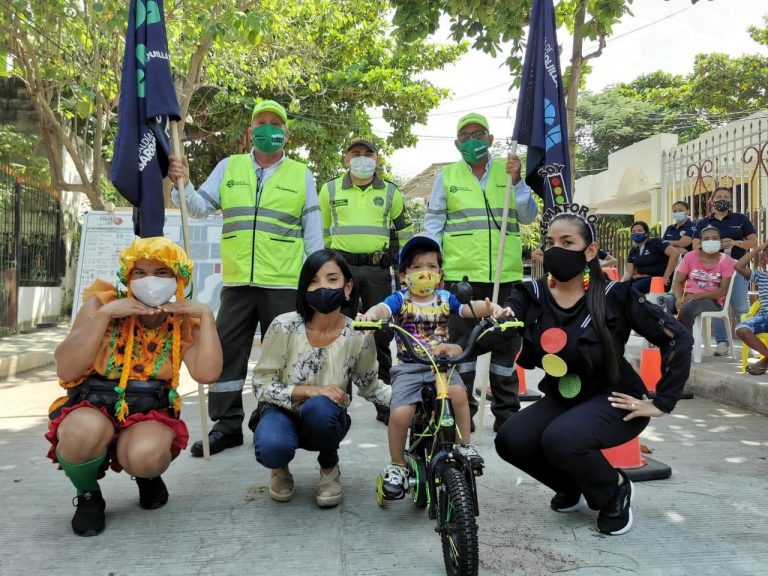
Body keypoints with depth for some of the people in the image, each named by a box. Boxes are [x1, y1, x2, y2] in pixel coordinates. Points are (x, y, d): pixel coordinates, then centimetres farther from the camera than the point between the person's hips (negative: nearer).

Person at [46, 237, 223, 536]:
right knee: (85, 431, -36)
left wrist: (206, 315, -18)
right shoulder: (101, 304, -4)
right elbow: (66, 371, -15)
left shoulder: (183, 322, -1)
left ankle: (147, 475, 9)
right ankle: (87, 494, 1)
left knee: (147, 455, -33)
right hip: (91, 408, 0)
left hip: (150, 415, 1)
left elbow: (206, 374, -18)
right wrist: (104, 314, -22)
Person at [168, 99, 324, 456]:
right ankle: (227, 425, 17)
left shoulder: (301, 175, 8)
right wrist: (182, 183, -11)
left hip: (284, 283, -2)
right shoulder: (228, 167, 12)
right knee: (227, 352, 5)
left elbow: (312, 229, 7)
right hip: (237, 281, 2)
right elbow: (200, 208, 8)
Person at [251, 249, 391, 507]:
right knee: (271, 447, -35)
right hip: (283, 412, -1)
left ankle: (329, 468, -2)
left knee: (318, 408, -36)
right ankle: (280, 467, 6)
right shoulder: (284, 326, -20)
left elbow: (370, 387, 1)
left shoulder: (359, 336, -16)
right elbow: (261, 384, -14)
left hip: (324, 419, 1)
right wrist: (308, 391, -28)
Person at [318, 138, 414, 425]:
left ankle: (385, 404, 10)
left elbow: (406, 231, 19)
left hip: (377, 270, 0)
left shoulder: (391, 193, 11)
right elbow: (319, 229, 18)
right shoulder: (330, 189, 10)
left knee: (381, 336, 1)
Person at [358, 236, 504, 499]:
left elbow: (470, 308, -7)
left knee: (457, 392, -30)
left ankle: (465, 445, -7)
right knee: (400, 414, -21)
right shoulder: (400, 299, -1)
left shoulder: (444, 298, 6)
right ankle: (397, 466, 5)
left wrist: (492, 307, -29)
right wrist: (371, 314, -47)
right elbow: (383, 308, -22)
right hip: (409, 367, -1)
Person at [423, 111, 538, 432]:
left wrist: (516, 181, -8)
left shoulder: (508, 170, 10)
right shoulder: (447, 176, 7)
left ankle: (506, 413, 21)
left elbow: (528, 217, 5)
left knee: (505, 343, 9)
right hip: (460, 273, -1)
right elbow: (433, 223, 7)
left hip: (505, 274, 2)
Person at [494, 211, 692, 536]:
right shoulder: (532, 295, -7)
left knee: (560, 439, -31)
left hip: (612, 400, -4)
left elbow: (678, 339, -14)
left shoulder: (614, 295, -16)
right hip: (560, 399, 5)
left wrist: (662, 402, -14)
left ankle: (616, 490, 2)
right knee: (510, 440, -18)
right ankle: (571, 487, 13)